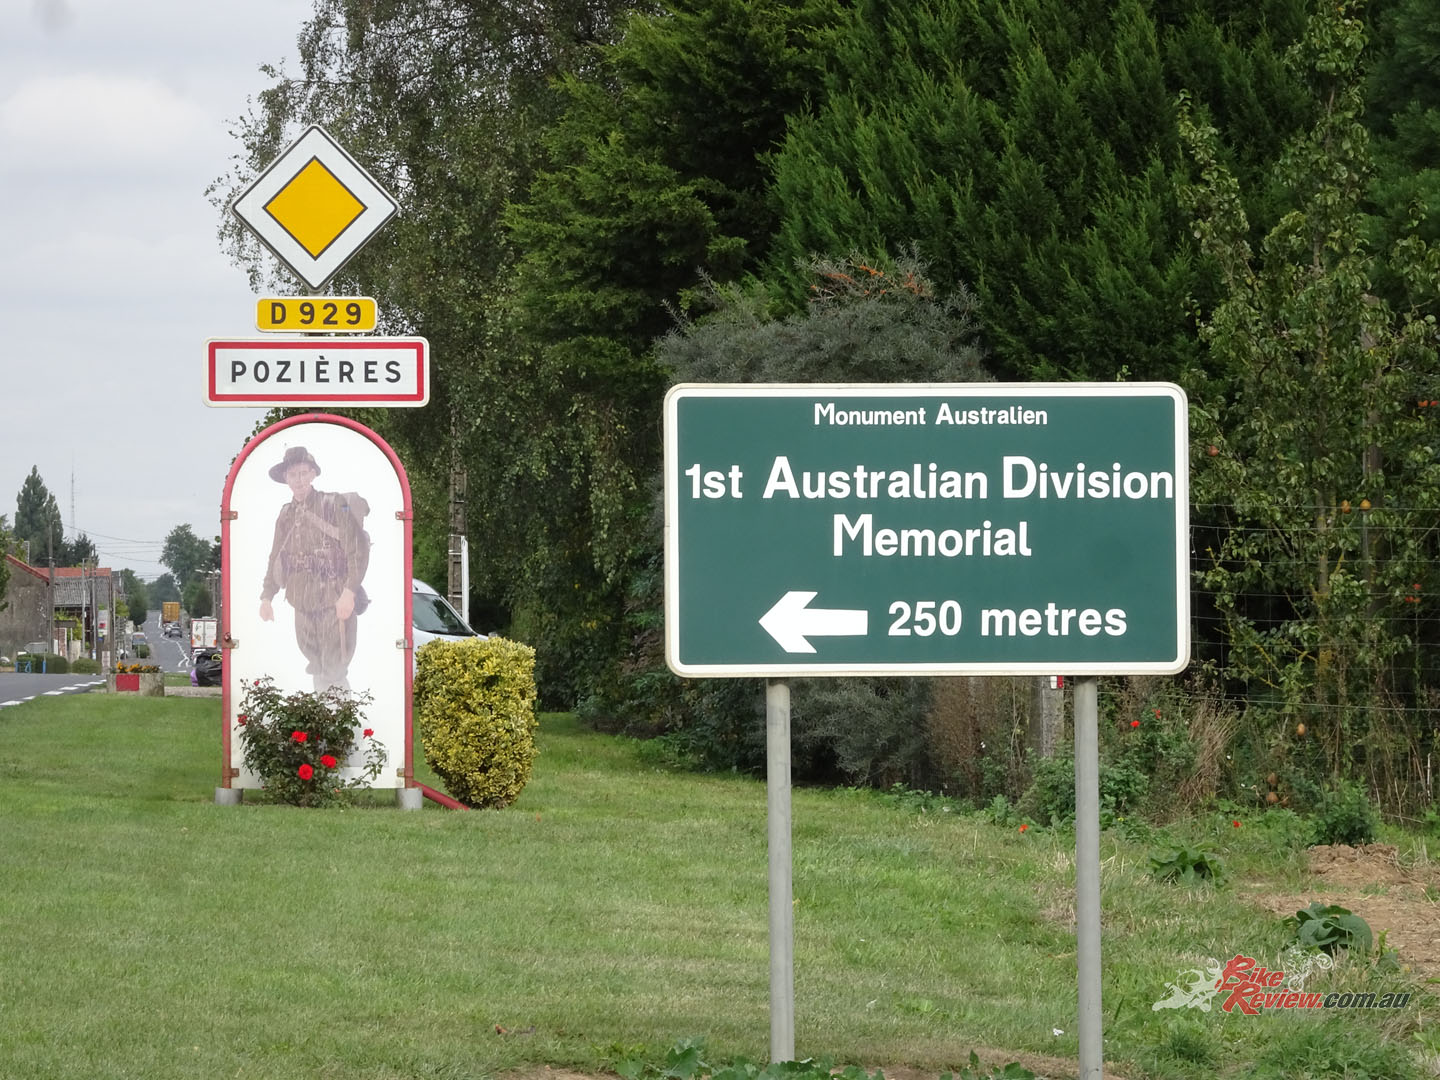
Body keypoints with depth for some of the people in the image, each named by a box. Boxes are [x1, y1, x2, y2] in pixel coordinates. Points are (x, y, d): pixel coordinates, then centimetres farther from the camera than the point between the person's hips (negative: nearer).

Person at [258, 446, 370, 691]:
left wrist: (349, 592, -19)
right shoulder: (286, 514, 12)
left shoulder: (334, 504, -6)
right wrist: (267, 596, 12)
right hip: (303, 603, 6)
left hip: (334, 600, -6)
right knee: (317, 669, 11)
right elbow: (276, 558, 20)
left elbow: (358, 549, -11)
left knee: (334, 673, -9)